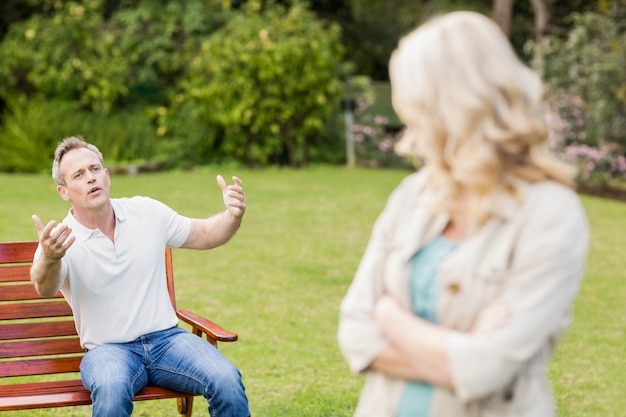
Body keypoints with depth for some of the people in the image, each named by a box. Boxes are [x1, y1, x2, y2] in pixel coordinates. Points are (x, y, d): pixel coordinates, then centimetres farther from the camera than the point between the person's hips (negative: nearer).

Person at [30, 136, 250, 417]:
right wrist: (48, 259, -53)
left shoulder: (147, 212, 5)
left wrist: (233, 216, -8)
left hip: (167, 338, 3)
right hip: (108, 349, -3)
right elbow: (44, 288, -29)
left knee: (227, 380, -25)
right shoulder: (59, 241, -8)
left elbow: (205, 235, 15)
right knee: (111, 389, -38)